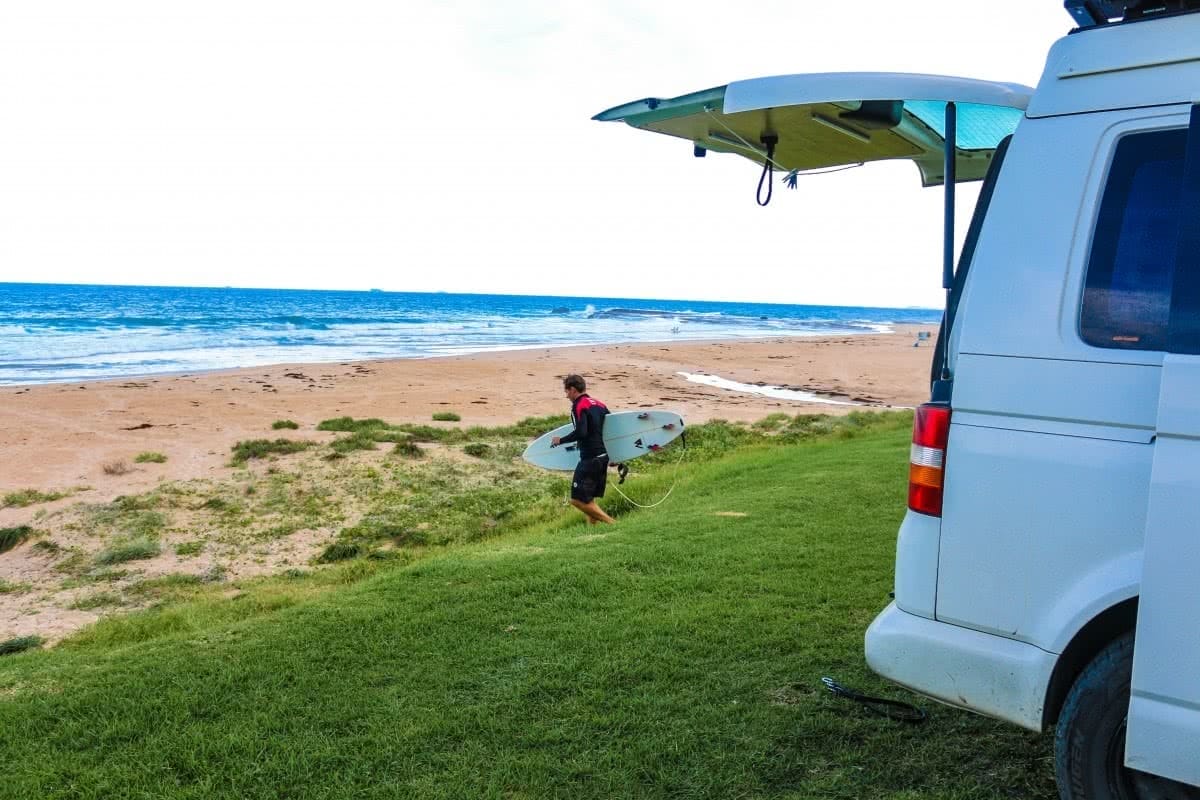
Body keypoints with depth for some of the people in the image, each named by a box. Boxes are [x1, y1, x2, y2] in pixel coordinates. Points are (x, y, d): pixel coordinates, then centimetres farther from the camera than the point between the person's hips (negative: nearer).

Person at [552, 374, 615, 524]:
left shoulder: (579, 406, -9)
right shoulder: (599, 404, 14)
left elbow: (581, 432, -22)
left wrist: (561, 440, -8)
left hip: (590, 458, -9)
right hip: (604, 456, 9)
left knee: (578, 499, -6)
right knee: (589, 498, 15)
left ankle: (611, 524, -10)